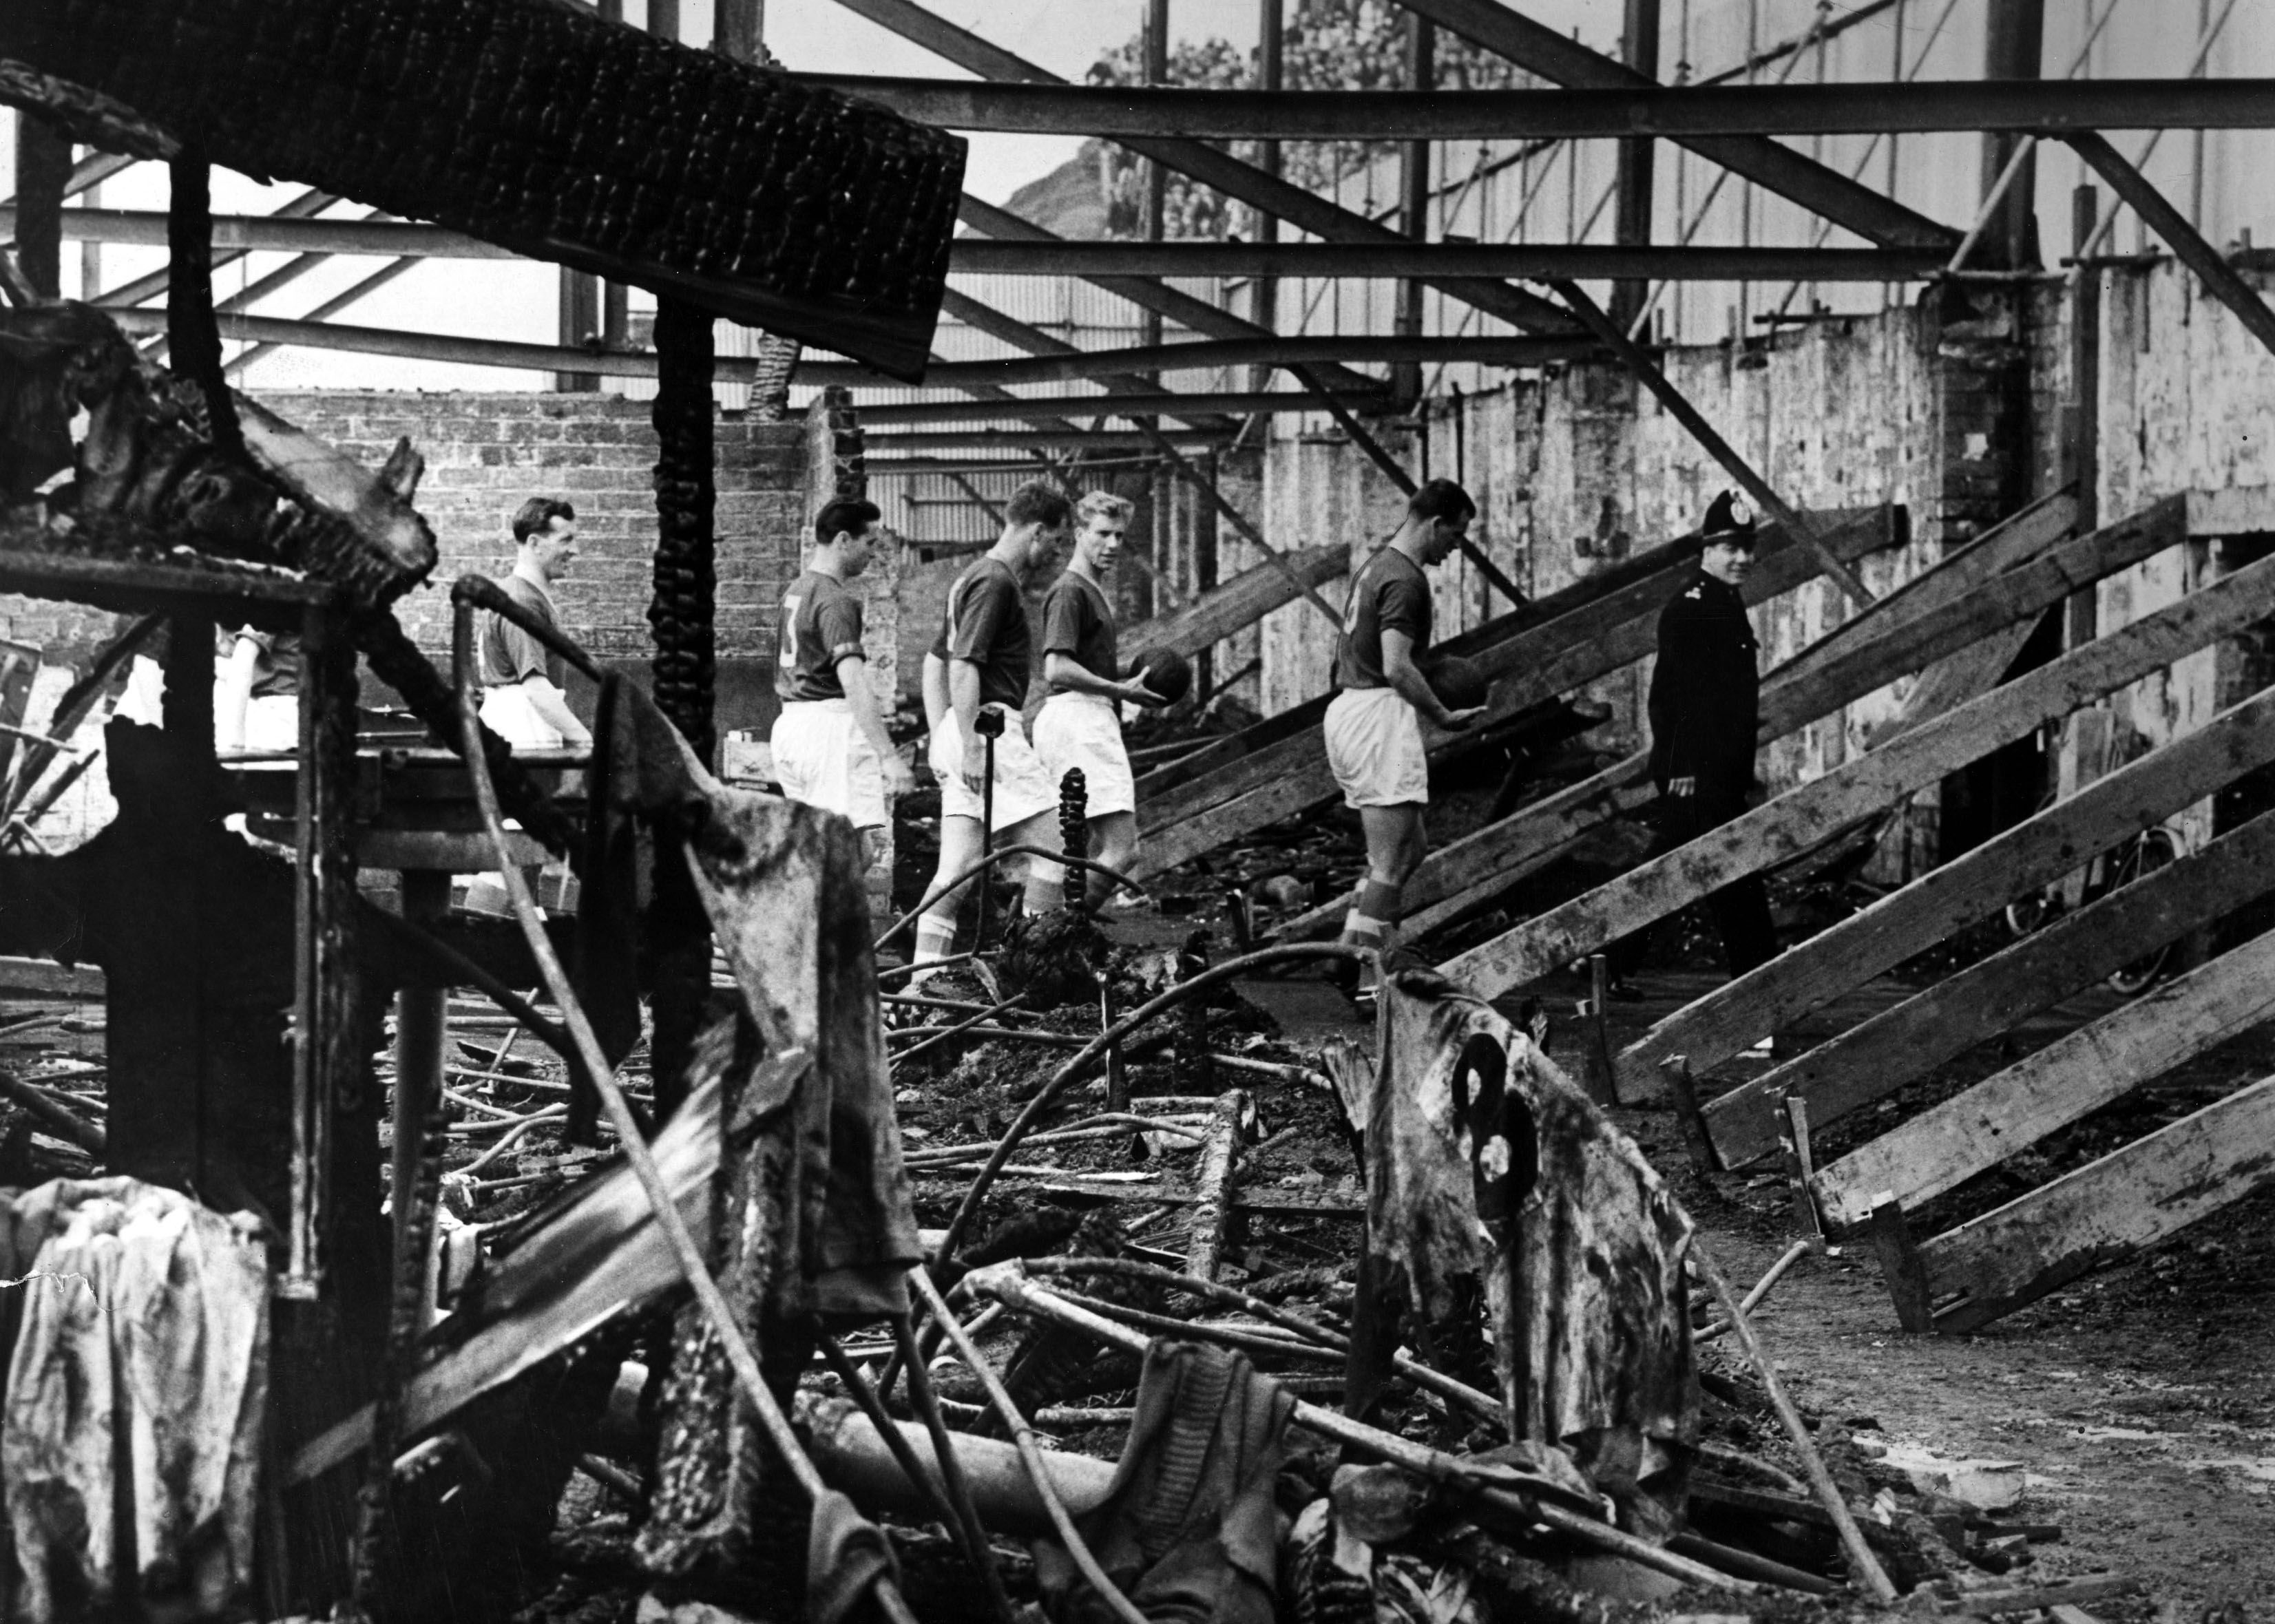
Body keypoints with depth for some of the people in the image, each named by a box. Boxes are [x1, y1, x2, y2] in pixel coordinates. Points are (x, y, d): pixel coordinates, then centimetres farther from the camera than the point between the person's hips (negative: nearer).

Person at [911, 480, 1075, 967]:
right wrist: (970, 746, -22)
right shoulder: (996, 582, -11)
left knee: (960, 867, 6)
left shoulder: (974, 577, 21)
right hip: (990, 725, -10)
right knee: (1052, 847, -3)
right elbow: (964, 666, -20)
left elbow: (934, 662, 25)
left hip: (960, 734, 10)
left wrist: (941, 740, 22)